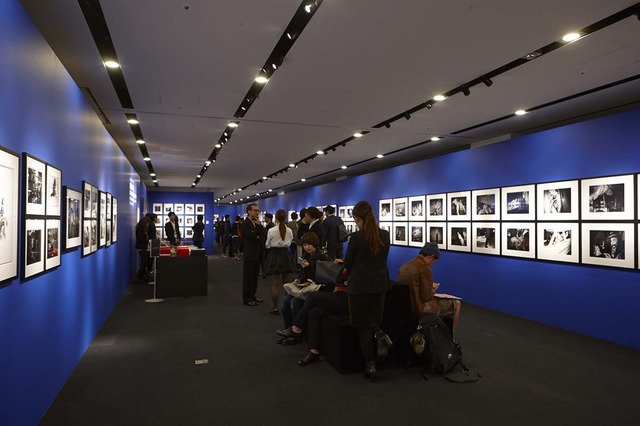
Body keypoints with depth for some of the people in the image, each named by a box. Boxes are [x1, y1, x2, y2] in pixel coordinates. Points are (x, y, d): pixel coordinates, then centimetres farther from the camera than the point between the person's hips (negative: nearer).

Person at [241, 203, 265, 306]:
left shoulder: (257, 223, 15)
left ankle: (252, 296, 22)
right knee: (248, 277, 0)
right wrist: (258, 225, -14)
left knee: (255, 277, 13)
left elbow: (263, 236, 8)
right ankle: (247, 299, 6)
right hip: (250, 255, -8)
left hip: (257, 254, 8)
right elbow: (252, 236, -21)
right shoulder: (245, 223, -10)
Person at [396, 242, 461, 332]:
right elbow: (426, 297, -19)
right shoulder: (425, 269, -18)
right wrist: (433, 290, 2)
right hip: (420, 309, -9)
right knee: (456, 304, 7)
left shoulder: (404, 266, 5)